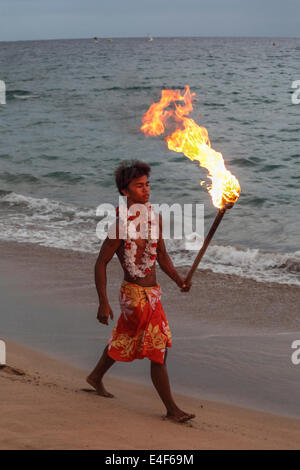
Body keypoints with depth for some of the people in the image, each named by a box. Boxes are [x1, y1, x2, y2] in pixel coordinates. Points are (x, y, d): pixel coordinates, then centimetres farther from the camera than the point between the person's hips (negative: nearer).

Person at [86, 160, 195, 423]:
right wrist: (103, 303, -17)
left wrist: (178, 280, 1)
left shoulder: (154, 217, 6)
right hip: (136, 293, -8)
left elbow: (161, 255, 16)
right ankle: (172, 409, 1)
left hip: (152, 291, 9)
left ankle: (96, 377, 47)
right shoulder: (122, 224, -17)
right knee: (159, 351, -7)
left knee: (124, 341, 25)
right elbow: (101, 263, -13)